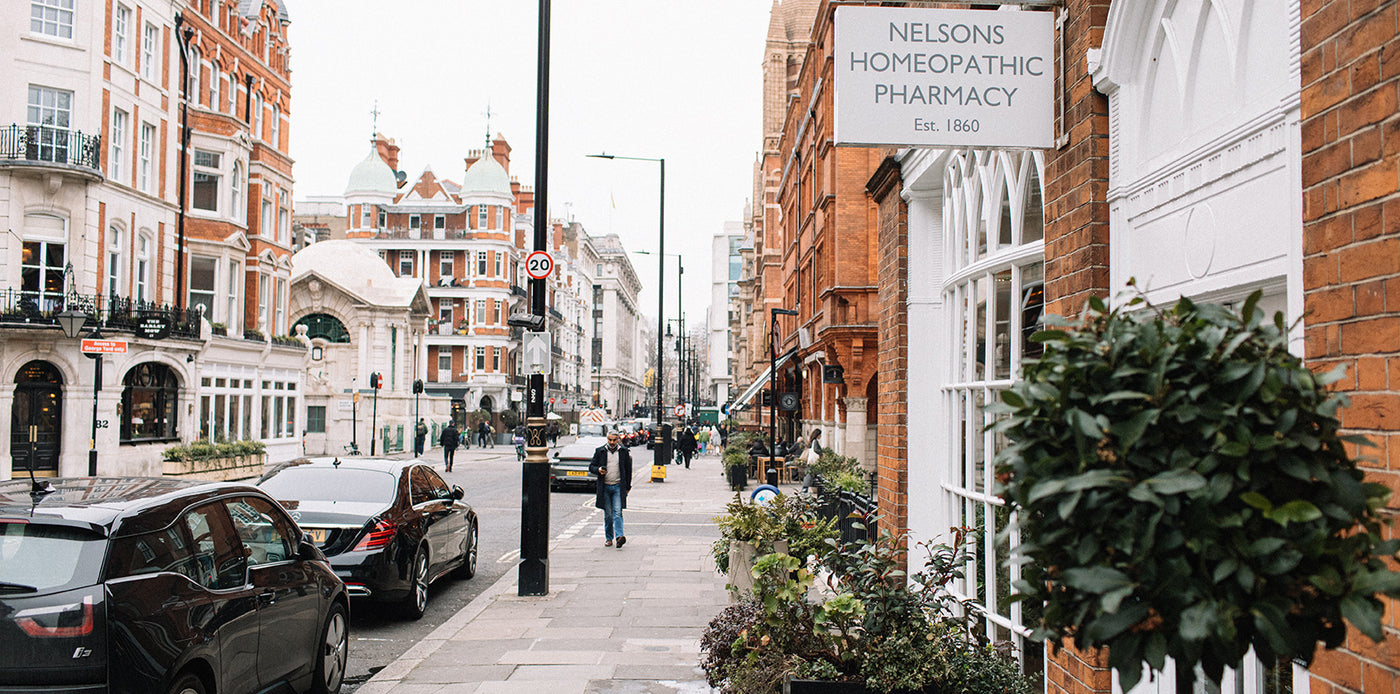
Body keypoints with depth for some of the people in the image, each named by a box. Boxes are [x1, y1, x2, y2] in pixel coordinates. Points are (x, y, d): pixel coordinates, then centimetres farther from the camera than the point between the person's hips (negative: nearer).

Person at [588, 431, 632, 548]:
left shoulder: (624, 452, 6)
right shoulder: (600, 451, 7)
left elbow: (628, 470, 10)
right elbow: (591, 466, 10)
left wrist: (627, 487, 7)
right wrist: (598, 470, -13)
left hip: (618, 487, -1)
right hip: (605, 487, 1)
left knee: (617, 513, -12)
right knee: (607, 514, 6)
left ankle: (619, 536, -20)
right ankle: (609, 538, 15)